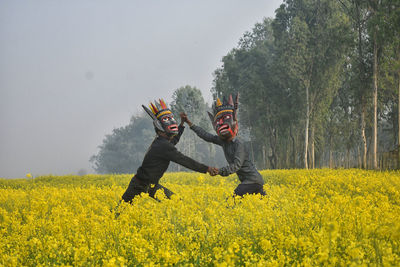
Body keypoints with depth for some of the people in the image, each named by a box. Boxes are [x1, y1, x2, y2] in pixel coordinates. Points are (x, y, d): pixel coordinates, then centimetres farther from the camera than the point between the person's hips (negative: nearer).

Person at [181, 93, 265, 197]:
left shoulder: (238, 144, -17)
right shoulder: (223, 141, 7)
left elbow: (236, 165, -27)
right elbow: (206, 136, 16)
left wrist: (220, 171, -39)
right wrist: (189, 123, 17)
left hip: (253, 179, -8)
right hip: (246, 180, 8)